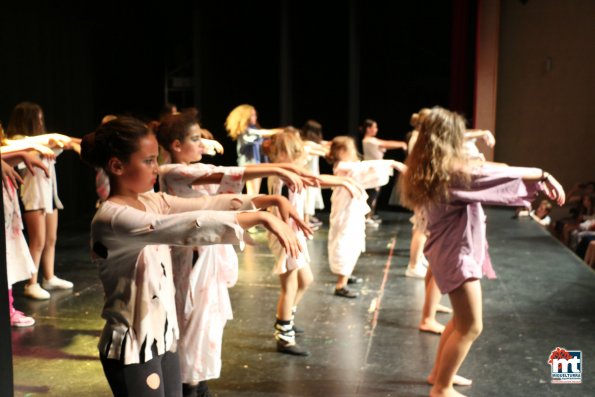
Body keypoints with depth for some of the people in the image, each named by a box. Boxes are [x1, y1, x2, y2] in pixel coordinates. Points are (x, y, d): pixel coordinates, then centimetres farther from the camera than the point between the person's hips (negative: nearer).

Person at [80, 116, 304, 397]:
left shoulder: (151, 203, 3)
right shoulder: (111, 218, -23)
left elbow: (208, 204, -3)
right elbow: (189, 227, -33)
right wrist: (262, 218, -34)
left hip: (164, 338, 8)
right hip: (132, 348, -8)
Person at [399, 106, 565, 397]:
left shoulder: (428, 171, 5)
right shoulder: (453, 171, -22)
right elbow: (503, 175, -16)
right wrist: (544, 175, -5)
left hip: (451, 250, 10)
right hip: (456, 253, -10)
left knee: (461, 320, 23)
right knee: (471, 327, 0)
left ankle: (439, 373, 35)